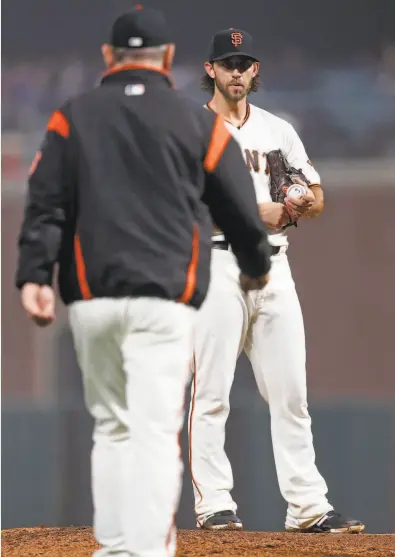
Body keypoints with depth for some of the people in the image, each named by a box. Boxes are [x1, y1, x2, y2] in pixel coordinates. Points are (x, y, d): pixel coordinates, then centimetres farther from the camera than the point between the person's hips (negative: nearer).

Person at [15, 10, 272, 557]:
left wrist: (34, 275, -7)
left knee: (111, 428, 17)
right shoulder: (198, 122, 7)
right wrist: (256, 266, 32)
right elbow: (240, 208, 15)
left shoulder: (73, 116, 9)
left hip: (91, 299, 2)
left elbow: (46, 202, -1)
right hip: (164, 299, -2)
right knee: (156, 432, -8)